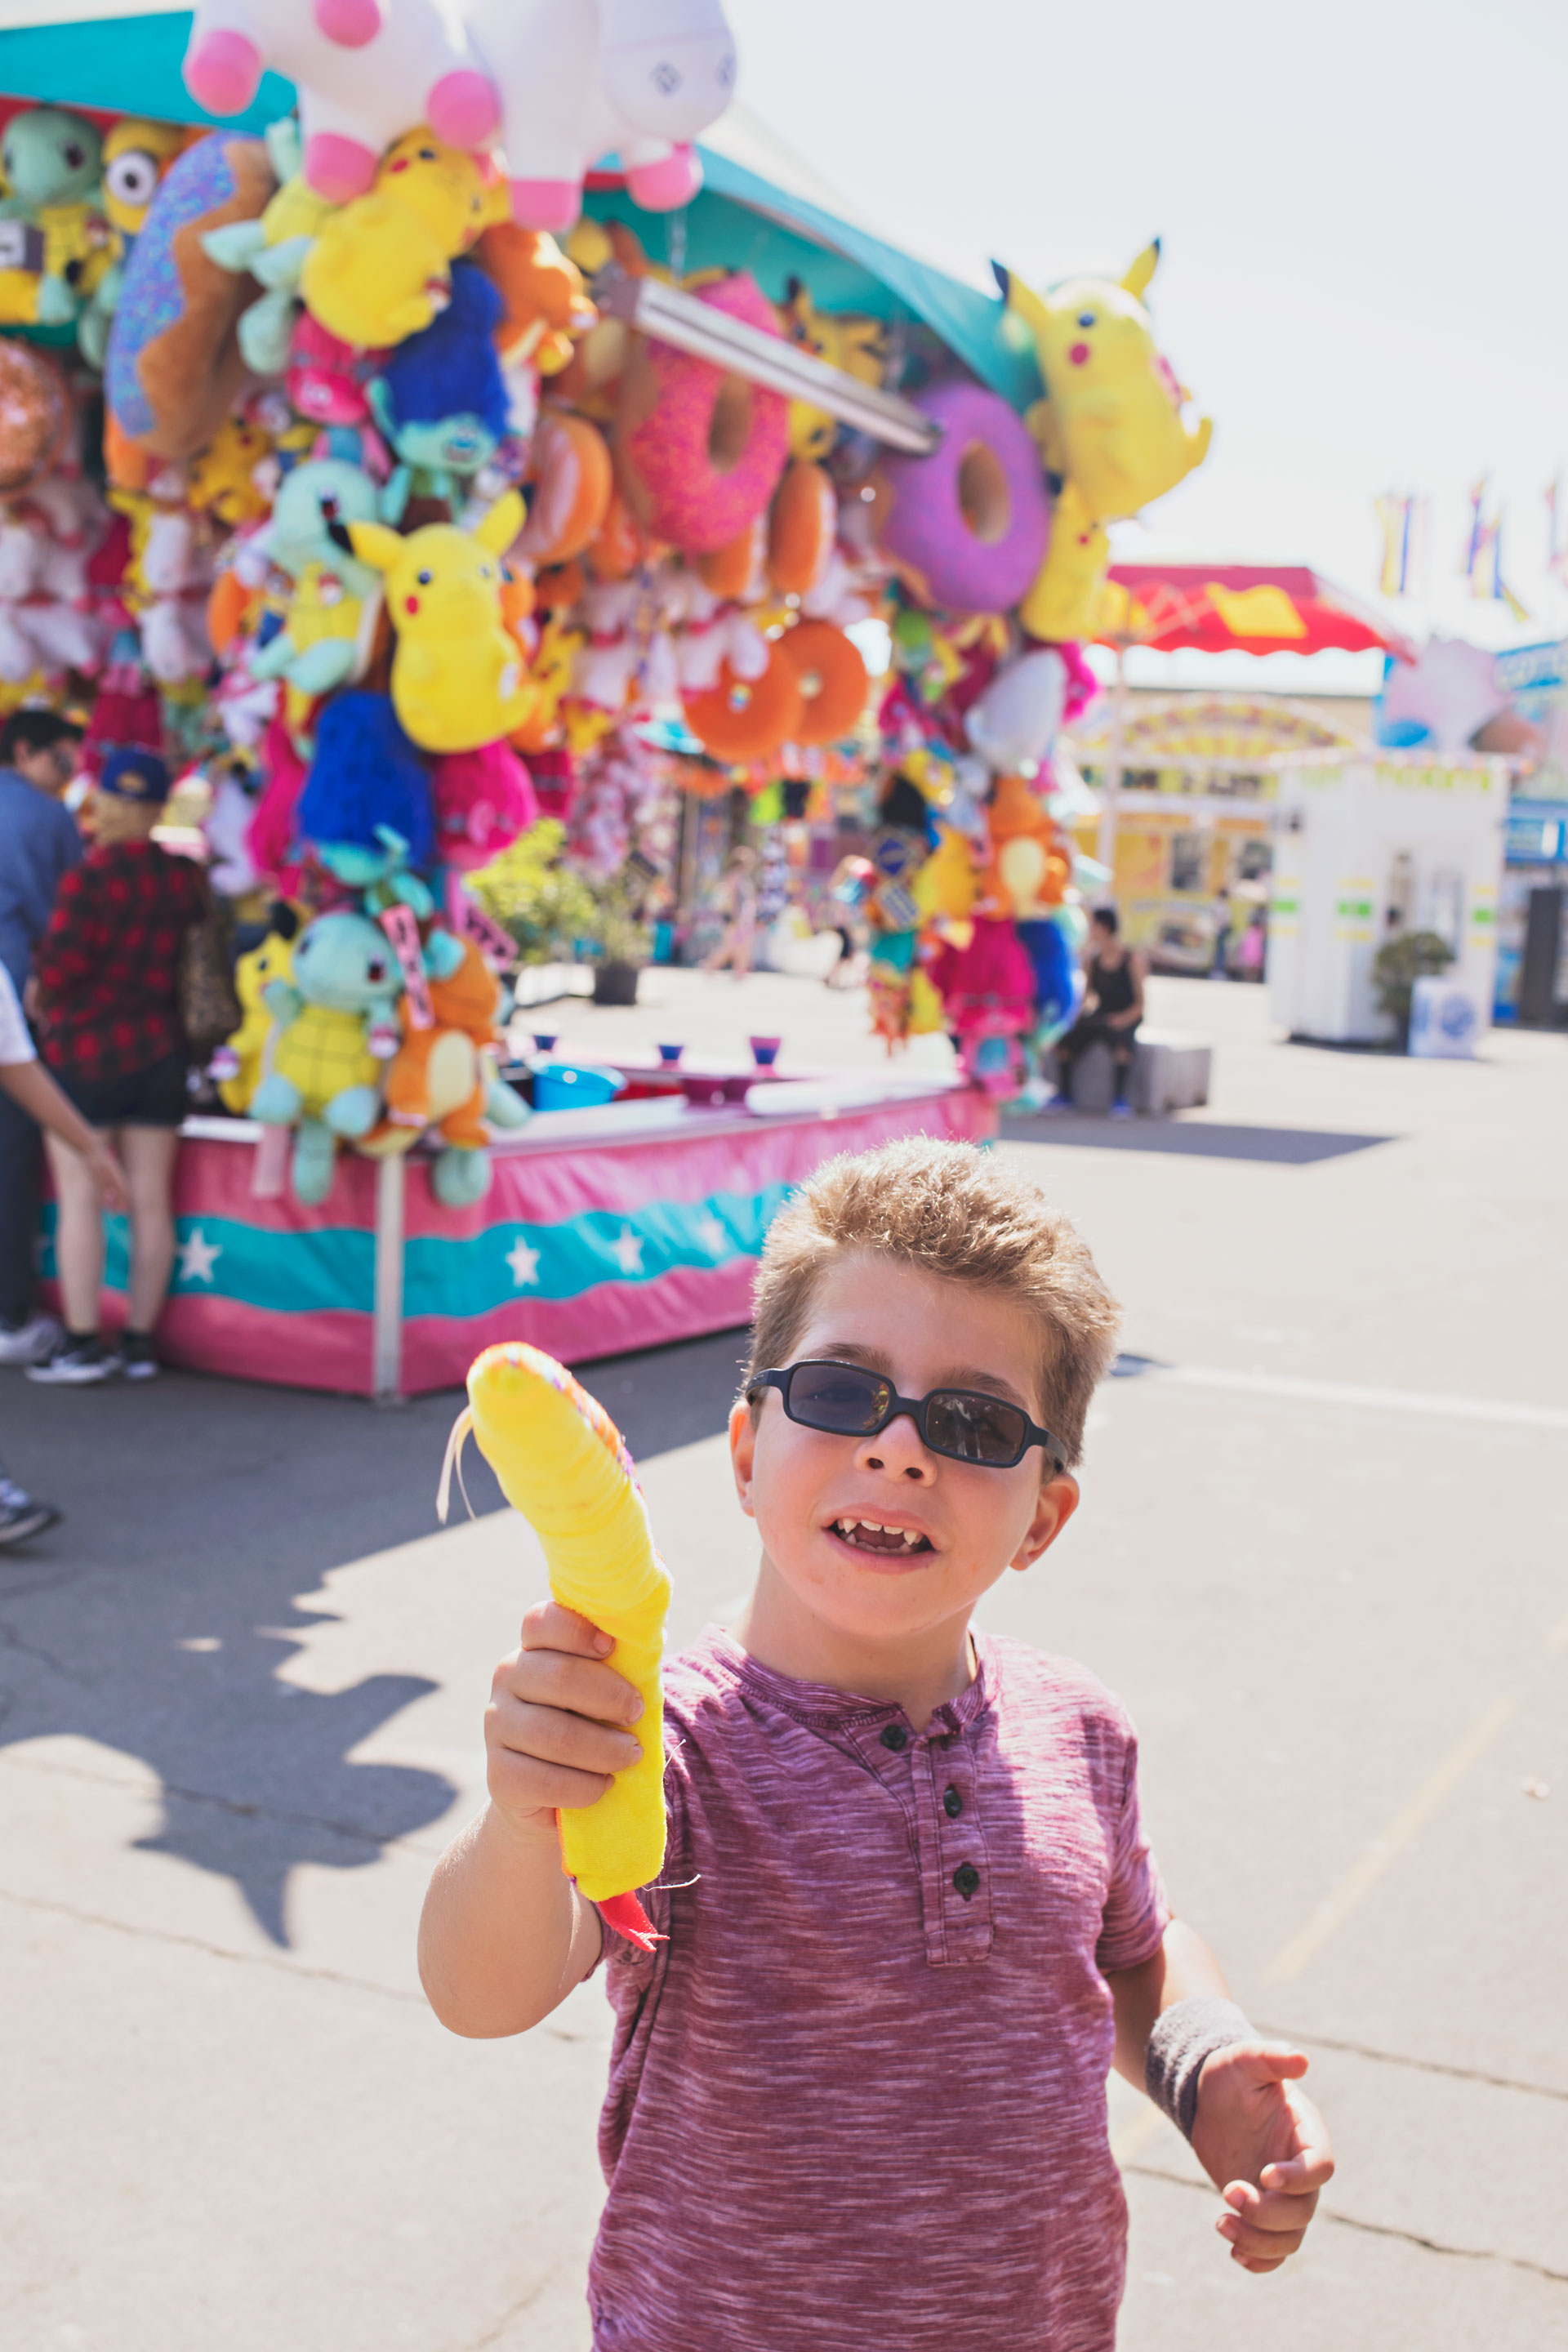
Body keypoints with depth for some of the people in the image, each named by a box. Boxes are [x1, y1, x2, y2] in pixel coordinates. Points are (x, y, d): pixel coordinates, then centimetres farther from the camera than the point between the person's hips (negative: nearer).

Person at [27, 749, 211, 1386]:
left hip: (87, 1052, -5)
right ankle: (140, 1341, 12)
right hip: (161, 1053, 5)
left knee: (79, 1197, 1)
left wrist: (47, 995, 3)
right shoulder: (187, 878, 2)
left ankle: (81, 1343, 1)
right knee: (150, 1199, 6)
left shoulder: (91, 878, -15)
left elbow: (58, 967, -17)